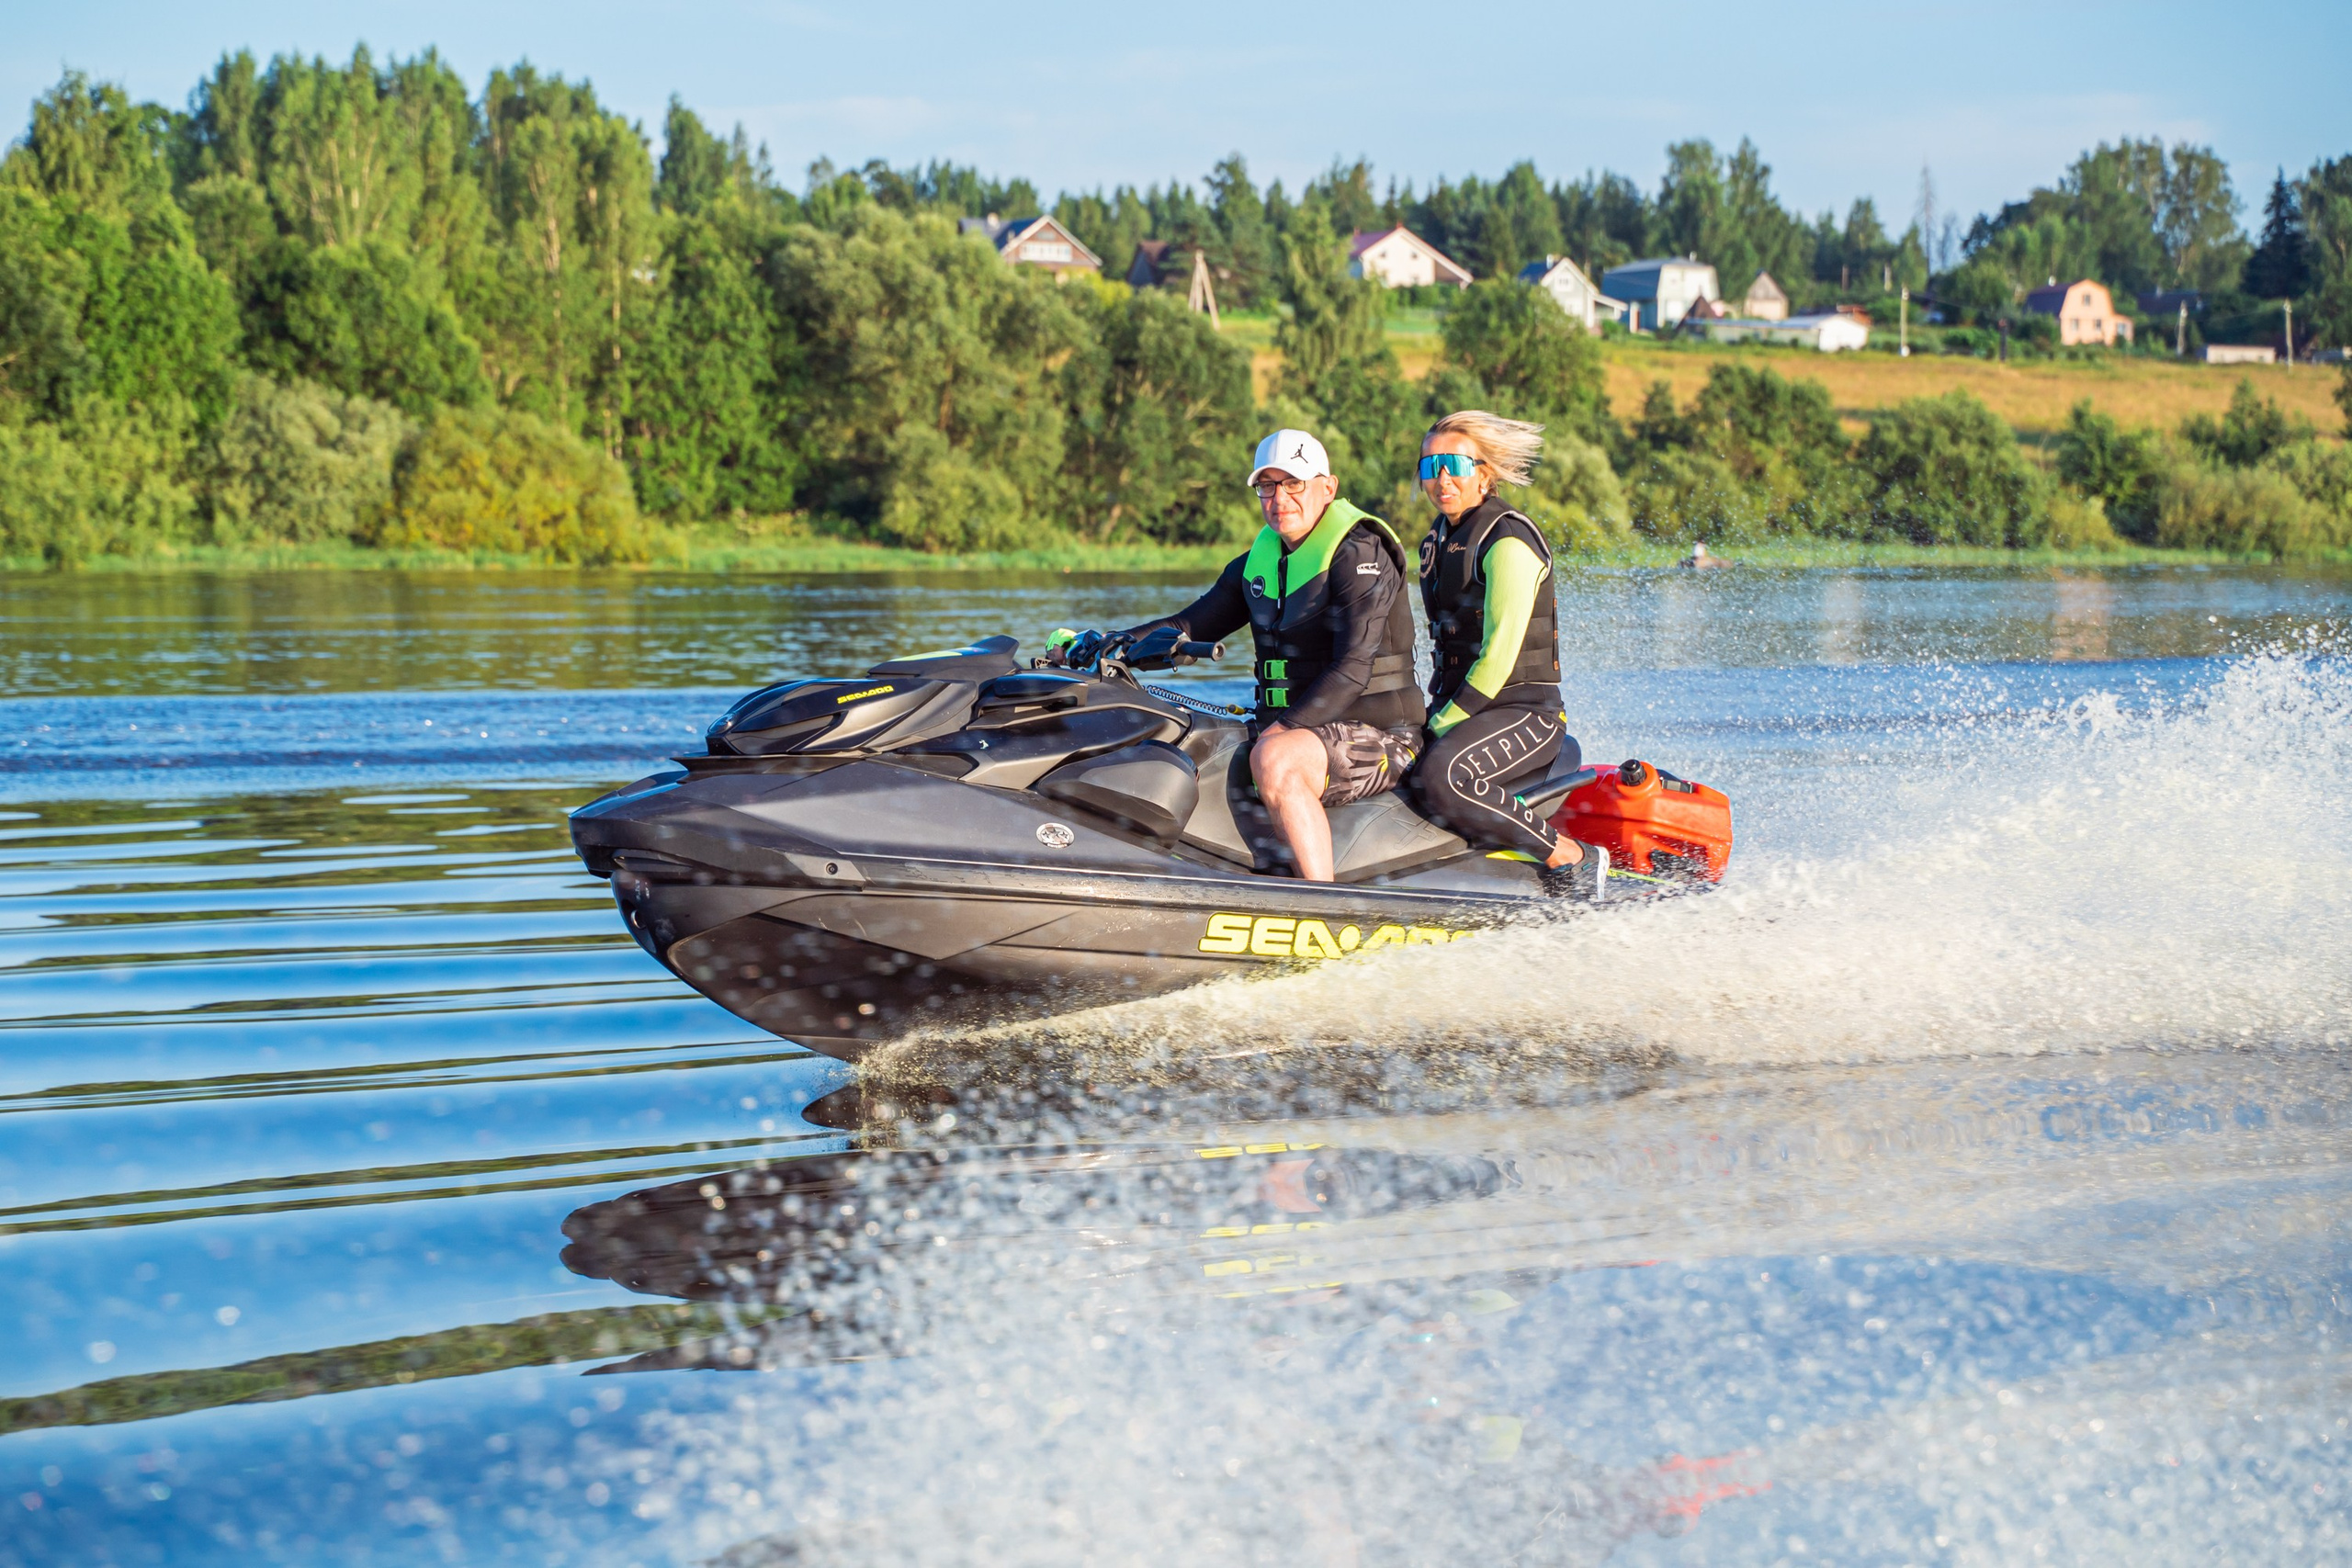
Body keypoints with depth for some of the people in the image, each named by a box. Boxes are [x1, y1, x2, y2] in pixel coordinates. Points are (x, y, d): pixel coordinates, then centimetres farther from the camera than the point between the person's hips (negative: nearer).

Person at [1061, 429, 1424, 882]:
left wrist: (1283, 727, -28)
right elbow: (1192, 624, 13)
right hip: (1290, 731, 9)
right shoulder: (1258, 561, 14)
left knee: (1274, 760, -37)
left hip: (1375, 736, -9)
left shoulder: (1359, 553, -11)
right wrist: (1113, 644, -5)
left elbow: (1353, 669, -20)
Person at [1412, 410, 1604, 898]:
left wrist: (1441, 726, -17)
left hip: (1524, 709, -9)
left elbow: (1500, 653, -19)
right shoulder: (1439, 538, 14)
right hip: (1455, 705, 9)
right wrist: (1432, 712, 10)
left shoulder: (1508, 541, -14)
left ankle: (1573, 859, -21)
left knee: (1440, 779, -34)